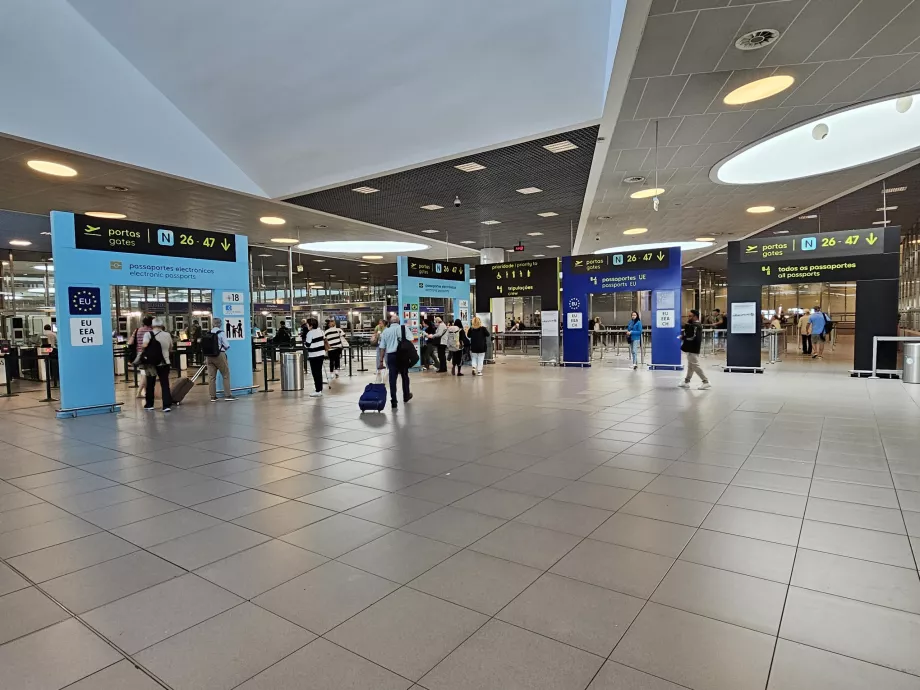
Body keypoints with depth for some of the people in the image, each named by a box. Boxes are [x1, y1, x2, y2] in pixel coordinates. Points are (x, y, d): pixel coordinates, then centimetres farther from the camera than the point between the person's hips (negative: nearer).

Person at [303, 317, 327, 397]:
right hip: (321, 353, 8)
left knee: (315, 373, -2)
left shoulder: (310, 333, -15)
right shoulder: (320, 330, 7)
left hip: (314, 355, -8)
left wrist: (304, 341, 6)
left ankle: (318, 391, -1)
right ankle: (320, 389, 20)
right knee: (319, 372, 15)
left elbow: (307, 345, -14)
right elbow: (324, 340, 14)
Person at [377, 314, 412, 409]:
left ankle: (393, 401, 1)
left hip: (390, 356, 1)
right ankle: (406, 396, 33)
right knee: (404, 376, 17)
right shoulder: (403, 328, 1)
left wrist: (381, 360, 10)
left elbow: (382, 347, 7)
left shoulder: (385, 331, 9)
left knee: (392, 378, 3)